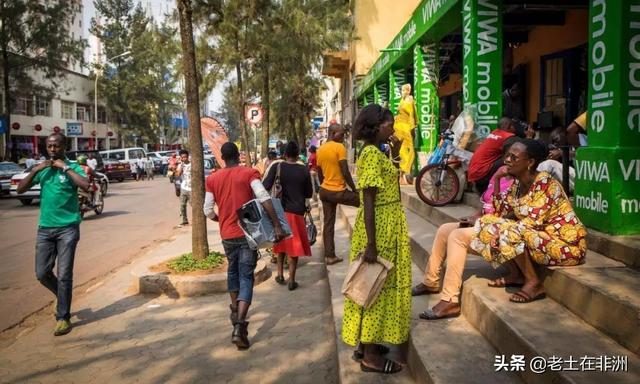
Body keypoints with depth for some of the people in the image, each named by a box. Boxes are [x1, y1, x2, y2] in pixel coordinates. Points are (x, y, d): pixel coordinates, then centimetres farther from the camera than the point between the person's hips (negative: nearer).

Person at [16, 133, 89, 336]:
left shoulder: (72, 167, -3)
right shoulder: (42, 168, 11)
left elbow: (85, 186, -23)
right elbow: (20, 189, 6)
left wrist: (65, 168, -19)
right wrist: (34, 170, -6)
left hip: (68, 228, -5)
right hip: (45, 228, 5)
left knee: (64, 275, -3)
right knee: (42, 273, 5)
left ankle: (63, 318, 7)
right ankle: (64, 298, 33)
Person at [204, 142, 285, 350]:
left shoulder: (212, 179, 3)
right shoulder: (250, 173, -6)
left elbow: (208, 210, 3)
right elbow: (264, 198, -20)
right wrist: (277, 225, -21)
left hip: (227, 234, 3)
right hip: (247, 233, -3)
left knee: (233, 271, 26)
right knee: (246, 278, -1)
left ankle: (235, 311, 38)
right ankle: (239, 326, -14)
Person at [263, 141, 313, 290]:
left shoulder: (277, 167, -6)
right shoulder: (304, 170, -4)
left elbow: (265, 187, -17)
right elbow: (309, 193, 6)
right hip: (296, 212, -1)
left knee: (281, 242, 20)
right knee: (294, 244, 6)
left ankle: (280, 275, 25)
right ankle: (291, 280, 7)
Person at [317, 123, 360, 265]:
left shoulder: (320, 150, 10)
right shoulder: (340, 147, -13)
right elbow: (345, 172, -17)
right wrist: (355, 190, -8)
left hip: (324, 191, 8)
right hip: (338, 191, -7)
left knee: (328, 224, 9)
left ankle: (329, 256, 11)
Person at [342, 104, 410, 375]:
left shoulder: (377, 152, 11)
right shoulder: (372, 154, -18)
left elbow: (388, 184, 23)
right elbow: (368, 202, -23)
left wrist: (395, 154, 16)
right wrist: (370, 244, -25)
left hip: (386, 227, 10)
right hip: (379, 228, -10)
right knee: (375, 286, -2)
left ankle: (366, 343, 28)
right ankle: (370, 356, 9)